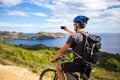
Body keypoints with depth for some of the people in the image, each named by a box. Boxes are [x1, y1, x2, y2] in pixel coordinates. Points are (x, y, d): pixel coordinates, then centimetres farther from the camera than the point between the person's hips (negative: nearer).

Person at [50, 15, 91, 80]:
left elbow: (62, 51, -10)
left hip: (79, 65, -7)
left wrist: (53, 58, 7)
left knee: (58, 67, 10)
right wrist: (68, 30, 45)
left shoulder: (74, 37, -16)